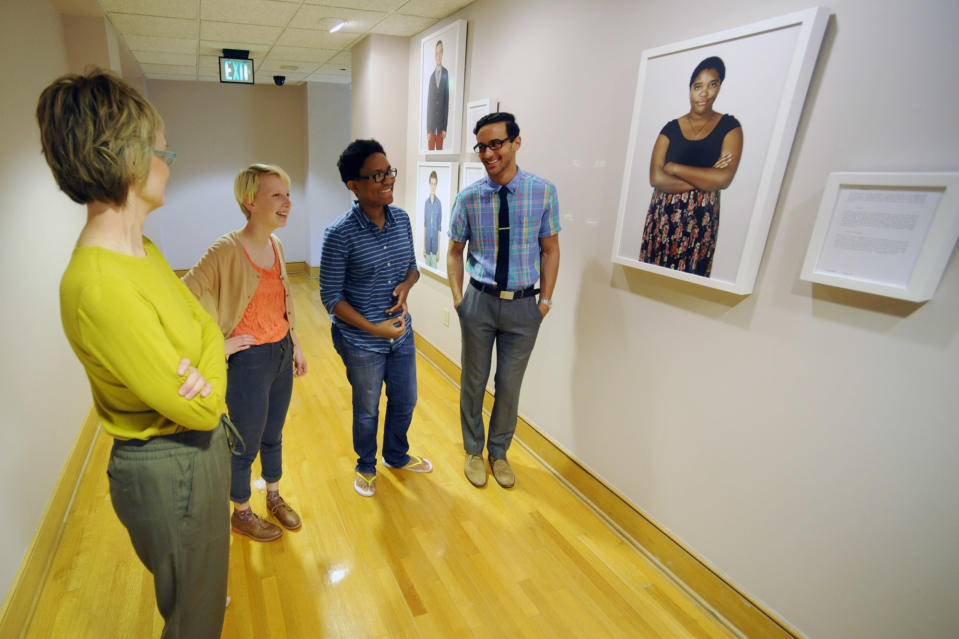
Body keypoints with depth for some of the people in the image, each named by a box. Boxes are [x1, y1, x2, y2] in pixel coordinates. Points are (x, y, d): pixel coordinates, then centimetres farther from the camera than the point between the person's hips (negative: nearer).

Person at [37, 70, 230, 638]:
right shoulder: (100, 288, -32)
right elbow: (198, 408, -28)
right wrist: (212, 352, -10)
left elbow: (202, 321, 4)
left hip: (195, 448, 9)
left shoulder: (141, 249, -1)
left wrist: (205, 360, -17)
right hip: (170, 471, -8)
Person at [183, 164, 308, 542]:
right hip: (248, 361, -6)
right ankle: (241, 514, 38)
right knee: (246, 445, 13)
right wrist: (218, 345, -19)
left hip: (281, 354, 6)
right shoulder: (227, 250, -21)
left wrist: (295, 345, 15)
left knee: (273, 436, 23)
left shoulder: (276, 245, 3)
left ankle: (274, 498, 46)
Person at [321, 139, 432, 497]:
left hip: (401, 333, 5)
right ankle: (366, 467, 45)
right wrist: (375, 328, -22)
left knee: (405, 401, 21)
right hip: (362, 341, -5)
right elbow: (331, 296, -16)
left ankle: (397, 456, 49)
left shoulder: (401, 219, -3)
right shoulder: (340, 234, -20)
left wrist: (405, 286, -13)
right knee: (367, 410, 16)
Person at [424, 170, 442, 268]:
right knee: (427, 266, 11)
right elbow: (425, 225, 8)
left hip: (435, 240, -3)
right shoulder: (426, 202, 4)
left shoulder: (439, 203, -6)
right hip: (427, 240, 3)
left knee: (434, 266, 1)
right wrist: (423, 245, 6)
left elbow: (439, 226, -4)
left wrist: (439, 247, -5)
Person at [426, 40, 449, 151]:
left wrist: (445, 127, -7)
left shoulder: (446, 74, 0)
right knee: (430, 149, 2)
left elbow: (447, 101, -2)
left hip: (441, 121, -2)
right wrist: (428, 129, 0)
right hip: (431, 122, 3)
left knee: (440, 149, 2)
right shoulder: (431, 76, 9)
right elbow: (428, 103, 8)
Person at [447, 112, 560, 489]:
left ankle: (499, 451, 37)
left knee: (510, 385, 12)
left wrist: (545, 300, -3)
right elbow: (455, 252, 6)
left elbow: (550, 250, 1)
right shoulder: (468, 198, -4)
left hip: (524, 304, 0)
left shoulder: (543, 192, -5)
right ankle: (473, 451, 37)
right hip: (480, 301, 0)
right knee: (474, 381, 13)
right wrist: (458, 299, -2)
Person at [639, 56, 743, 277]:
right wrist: (707, 179, -10)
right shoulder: (671, 129, 5)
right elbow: (656, 178, -8)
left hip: (701, 220, -1)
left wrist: (674, 168, -8)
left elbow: (724, 178, -11)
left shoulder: (729, 126, 4)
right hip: (663, 216, 1)